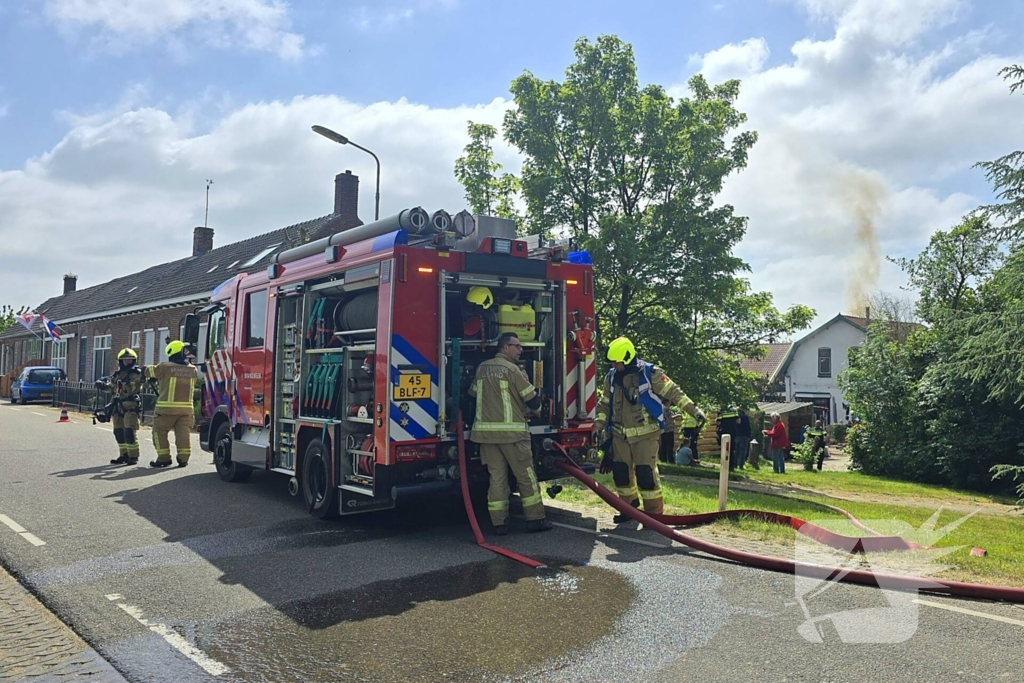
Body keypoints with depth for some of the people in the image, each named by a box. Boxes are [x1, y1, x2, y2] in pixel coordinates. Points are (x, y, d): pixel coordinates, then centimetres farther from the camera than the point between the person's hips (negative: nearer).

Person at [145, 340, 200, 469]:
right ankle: (183, 459, 4)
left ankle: (164, 458, 10)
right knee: (183, 433, 6)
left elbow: (149, 371, 7)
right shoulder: (193, 369, 5)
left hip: (167, 407, -4)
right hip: (186, 407, 4)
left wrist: (146, 369, 30)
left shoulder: (165, 367, -8)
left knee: (159, 432, 10)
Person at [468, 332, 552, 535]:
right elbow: (533, 402, -7)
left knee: (496, 477, 8)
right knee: (525, 476, 5)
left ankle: (499, 523, 7)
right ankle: (535, 519, 10)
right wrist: (536, 396, 16)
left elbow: (472, 395, 21)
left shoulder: (482, 368, 9)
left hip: (485, 430, 6)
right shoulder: (513, 370, -9)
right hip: (511, 431, -6)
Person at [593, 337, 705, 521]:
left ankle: (655, 513, 4)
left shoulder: (650, 373, -10)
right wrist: (599, 426, 9)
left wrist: (693, 410, -10)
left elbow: (673, 392, -6)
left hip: (646, 434, -5)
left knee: (646, 473, -9)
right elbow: (605, 404, 15)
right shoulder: (611, 377, 5)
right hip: (620, 435, 5)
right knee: (621, 472, 7)